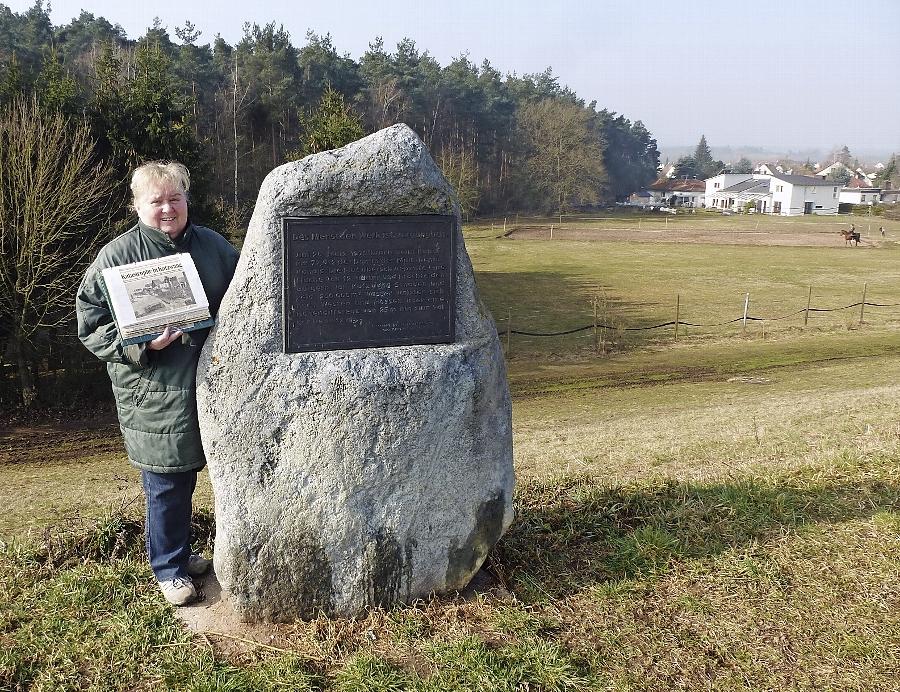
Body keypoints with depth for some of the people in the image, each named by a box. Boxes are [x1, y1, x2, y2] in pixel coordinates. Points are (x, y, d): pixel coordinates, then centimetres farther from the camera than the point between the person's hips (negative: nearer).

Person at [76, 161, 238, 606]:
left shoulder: (213, 246, 6)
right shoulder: (117, 256, -7)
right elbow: (91, 323, -7)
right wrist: (142, 344, -21)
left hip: (206, 384, 5)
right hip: (153, 395, -4)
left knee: (186, 474, 18)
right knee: (165, 484, 3)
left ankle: (180, 552, 37)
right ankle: (169, 567, 22)